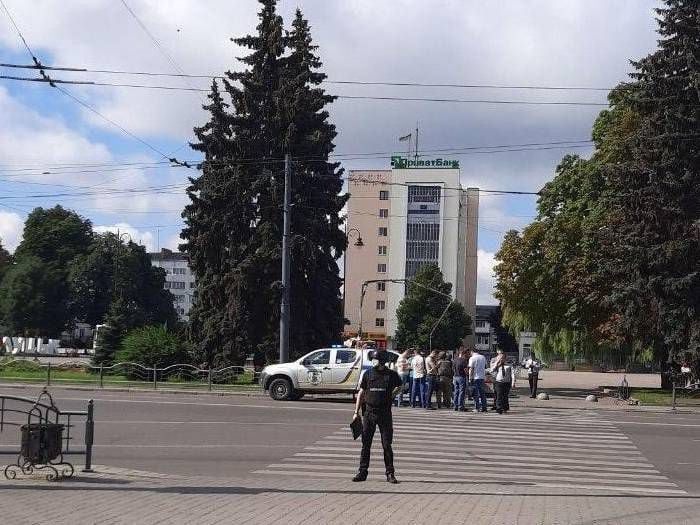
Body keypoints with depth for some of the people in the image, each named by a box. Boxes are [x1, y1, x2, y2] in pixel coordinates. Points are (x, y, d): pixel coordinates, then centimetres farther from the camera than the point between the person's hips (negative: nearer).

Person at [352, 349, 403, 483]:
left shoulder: (392, 375, 0)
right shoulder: (368, 374, 4)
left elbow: (399, 386, 21)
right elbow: (361, 393, 9)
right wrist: (356, 412, 6)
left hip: (385, 413, -1)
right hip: (369, 412, 1)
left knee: (387, 445, 1)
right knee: (366, 444, 4)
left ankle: (390, 473, 7)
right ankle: (362, 472, 9)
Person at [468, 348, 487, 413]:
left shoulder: (472, 358, -9)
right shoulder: (483, 357, 8)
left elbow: (471, 369, -12)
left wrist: (470, 378, -8)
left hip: (475, 377, -5)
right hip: (482, 377, 5)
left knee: (475, 393, 0)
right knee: (482, 393, 11)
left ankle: (477, 408, -2)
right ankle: (483, 407, 11)